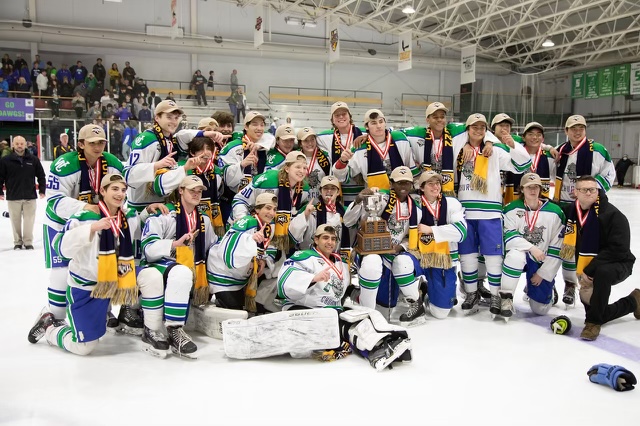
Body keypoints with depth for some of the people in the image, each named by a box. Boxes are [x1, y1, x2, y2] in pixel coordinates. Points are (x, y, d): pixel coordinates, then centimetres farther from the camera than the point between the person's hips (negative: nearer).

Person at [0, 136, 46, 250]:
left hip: (30, 196, 0)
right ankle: (17, 242, 19)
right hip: (13, 197, 0)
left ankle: (28, 242, 14)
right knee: (16, 221, 7)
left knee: (29, 220, 3)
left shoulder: (33, 159, 2)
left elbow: (41, 175, 8)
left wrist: (42, 190, 4)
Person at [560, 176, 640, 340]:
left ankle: (593, 322, -24)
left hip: (618, 264, -7)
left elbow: (618, 250, -24)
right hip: (588, 269, 7)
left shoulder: (613, 215, -19)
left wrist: (590, 270, -27)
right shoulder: (570, 211, -2)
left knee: (602, 272, -38)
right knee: (589, 302, 4)